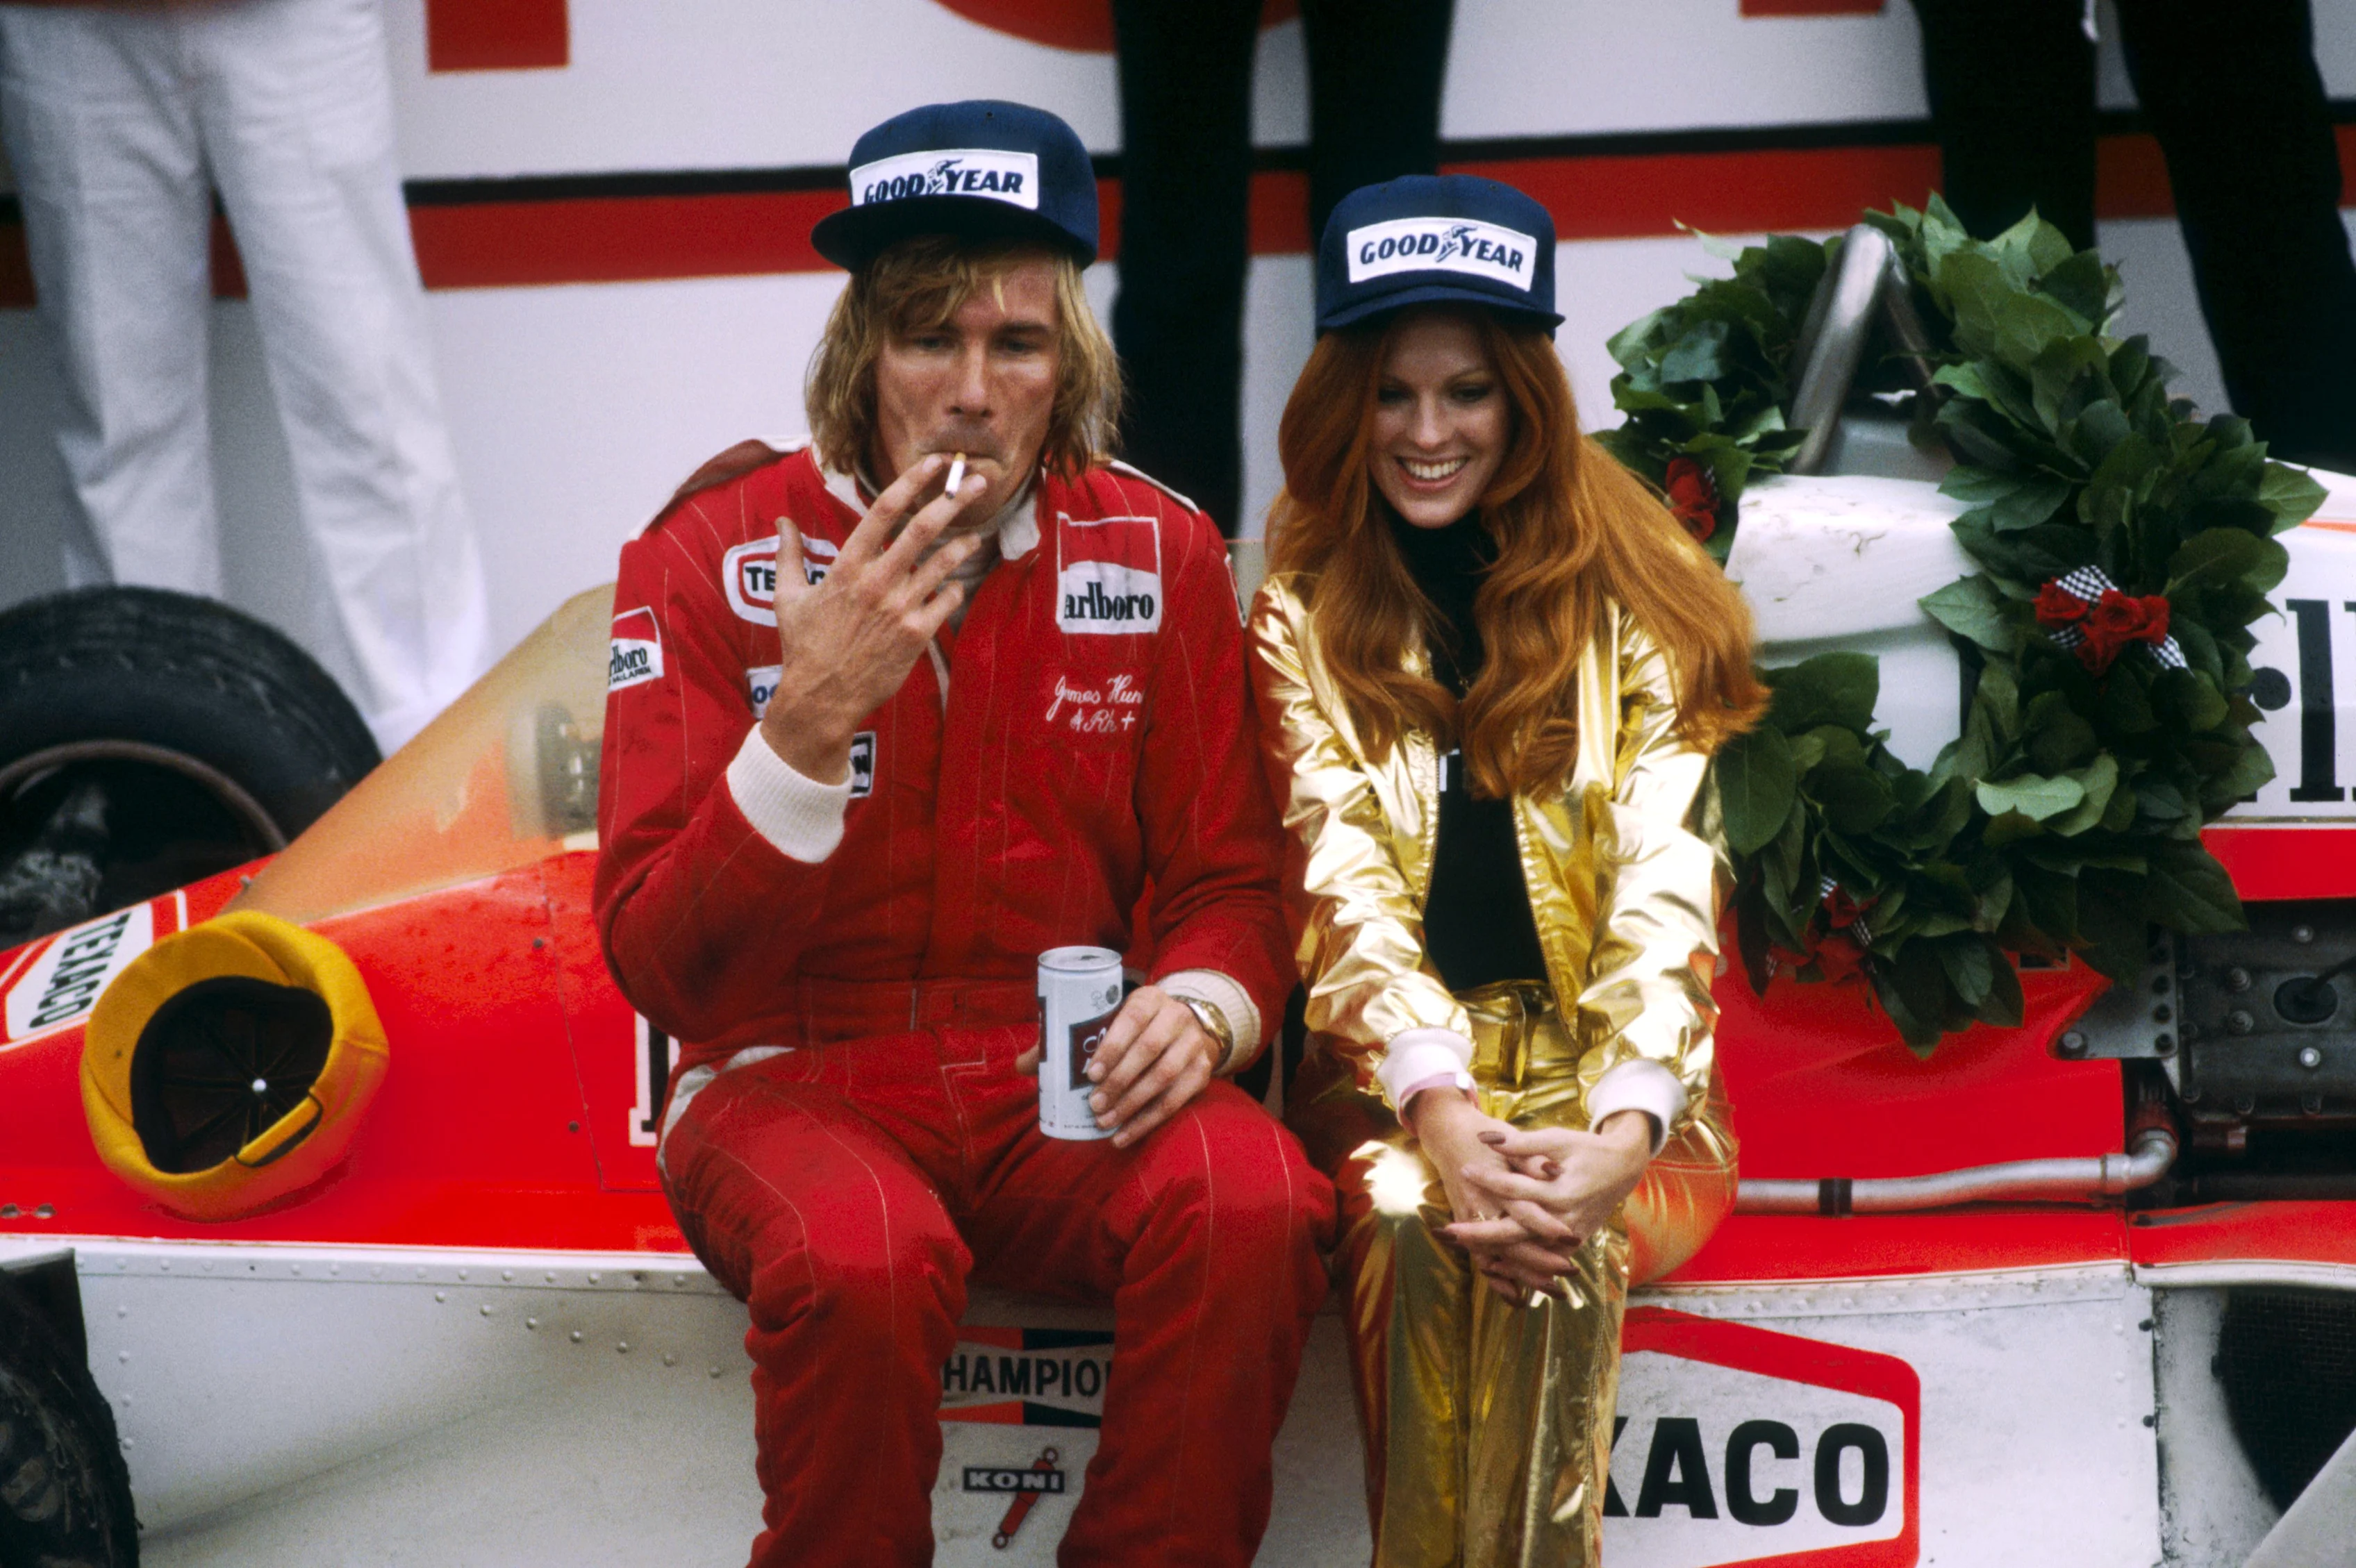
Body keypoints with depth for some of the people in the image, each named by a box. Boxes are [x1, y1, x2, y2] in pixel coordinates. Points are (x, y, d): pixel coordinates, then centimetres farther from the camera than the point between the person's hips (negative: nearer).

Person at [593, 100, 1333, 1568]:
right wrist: (812, 721, -26)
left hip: (1067, 1092, 3)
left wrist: (1202, 1007, -16)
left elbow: (1227, 882, 9)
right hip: (796, 1076, -2)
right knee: (863, 1255, -36)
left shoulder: (1160, 554, 3)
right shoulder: (712, 559, -5)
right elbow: (659, 965, -12)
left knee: (1253, 1204, -29)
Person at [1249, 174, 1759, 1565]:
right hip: (1393, 1089, 1)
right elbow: (1342, 890, -5)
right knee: (1420, 1225, -33)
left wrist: (1618, 1132, -26)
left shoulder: (1640, 609, 4)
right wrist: (1442, 1114, -23)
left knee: (1558, 1242, -34)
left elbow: (1665, 896, -7)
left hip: (1613, 1091, 0)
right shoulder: (1302, 617, 7)